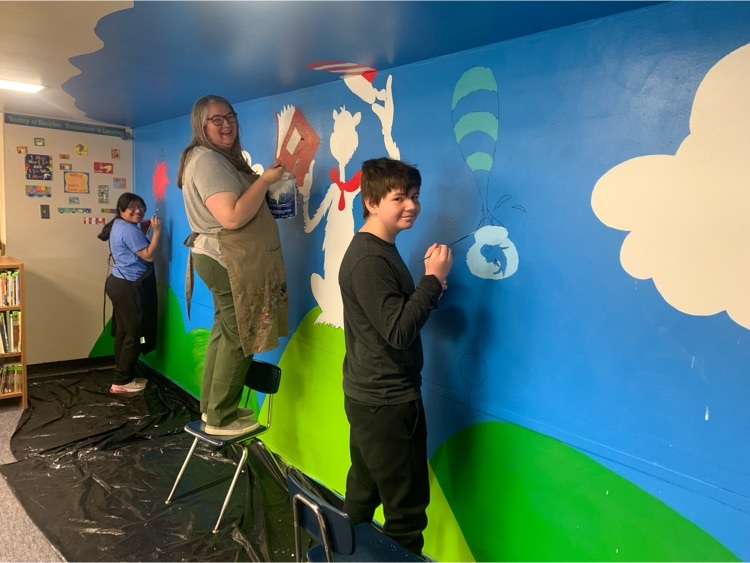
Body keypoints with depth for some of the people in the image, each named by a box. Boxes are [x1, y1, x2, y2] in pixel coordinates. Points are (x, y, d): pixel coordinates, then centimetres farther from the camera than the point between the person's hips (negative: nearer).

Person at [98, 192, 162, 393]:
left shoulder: (119, 226, 16)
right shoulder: (129, 229, -16)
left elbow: (136, 250, 19)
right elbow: (149, 255, -18)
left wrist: (145, 228, 12)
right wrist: (156, 231, -16)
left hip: (118, 283, 11)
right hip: (128, 287, -11)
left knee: (123, 332, 14)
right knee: (134, 334, -4)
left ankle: (124, 376, 22)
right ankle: (122, 381, 2)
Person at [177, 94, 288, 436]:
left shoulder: (222, 159, 19)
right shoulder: (208, 161, -16)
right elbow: (233, 217, -26)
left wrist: (259, 182, 11)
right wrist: (265, 180, -18)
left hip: (222, 259, 11)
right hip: (230, 262, -11)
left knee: (225, 332, 16)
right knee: (237, 338, -4)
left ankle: (211, 406, 27)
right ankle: (221, 418, 7)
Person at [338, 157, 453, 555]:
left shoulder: (381, 250, 11)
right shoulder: (368, 259, -20)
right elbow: (399, 331, -25)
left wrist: (431, 284, -2)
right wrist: (434, 279, -20)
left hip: (372, 398, 10)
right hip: (385, 402, -10)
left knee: (362, 498, 22)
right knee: (407, 508, 3)